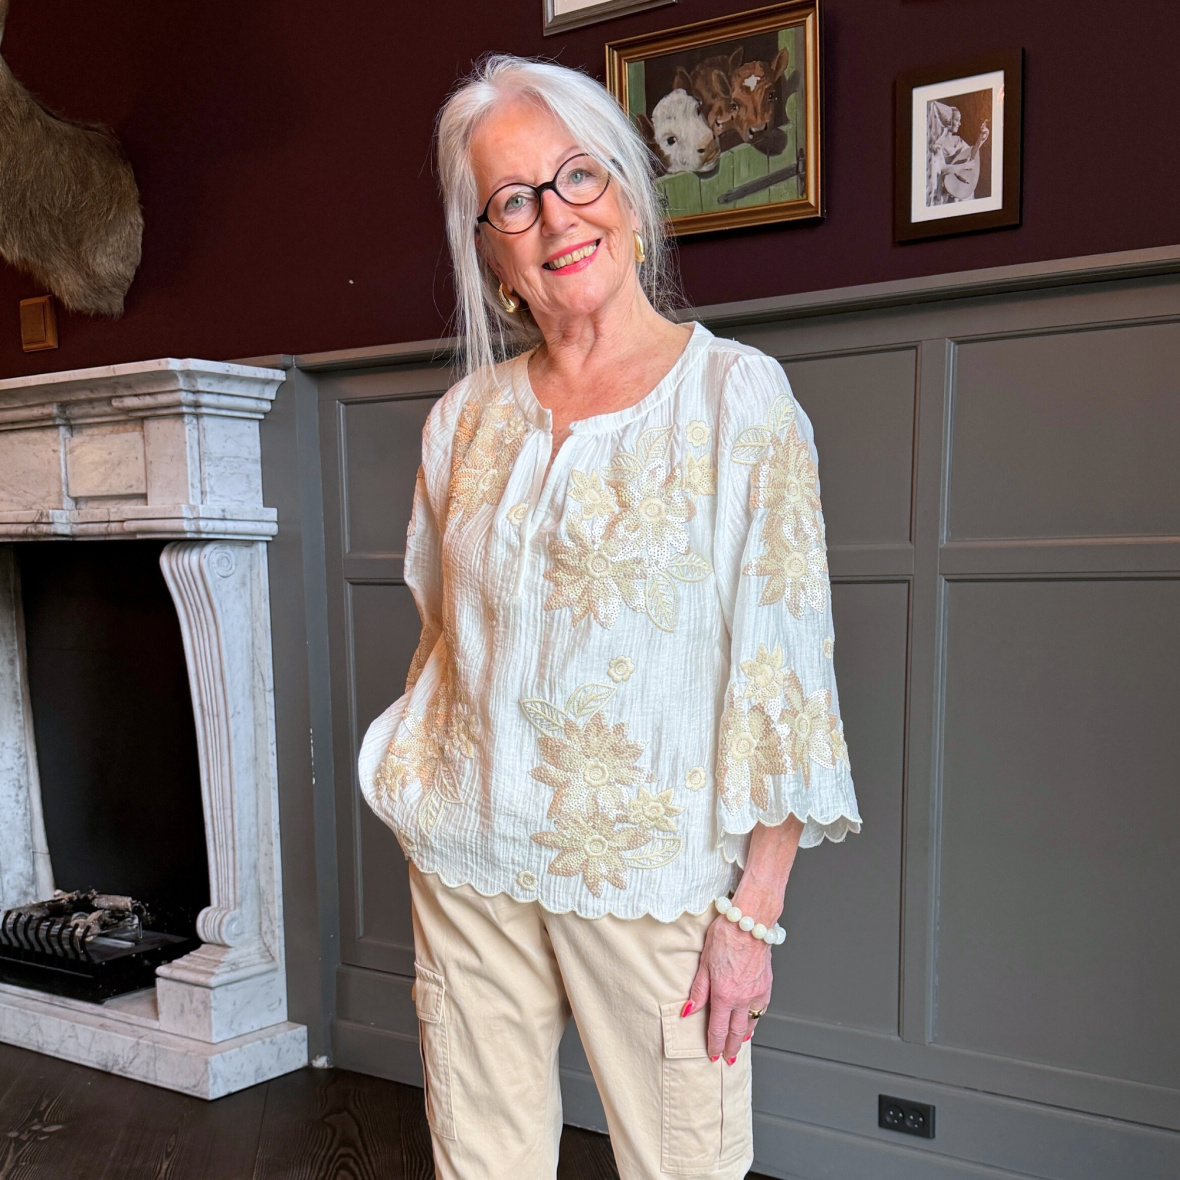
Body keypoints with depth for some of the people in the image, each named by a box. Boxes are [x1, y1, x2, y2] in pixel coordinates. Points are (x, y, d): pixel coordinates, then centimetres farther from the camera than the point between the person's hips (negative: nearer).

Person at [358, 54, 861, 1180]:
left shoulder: (737, 394, -8)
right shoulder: (465, 417, 5)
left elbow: (782, 663, -10)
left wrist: (755, 908, -12)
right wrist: (421, 791, 12)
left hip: (653, 869, -3)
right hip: (471, 864, 4)